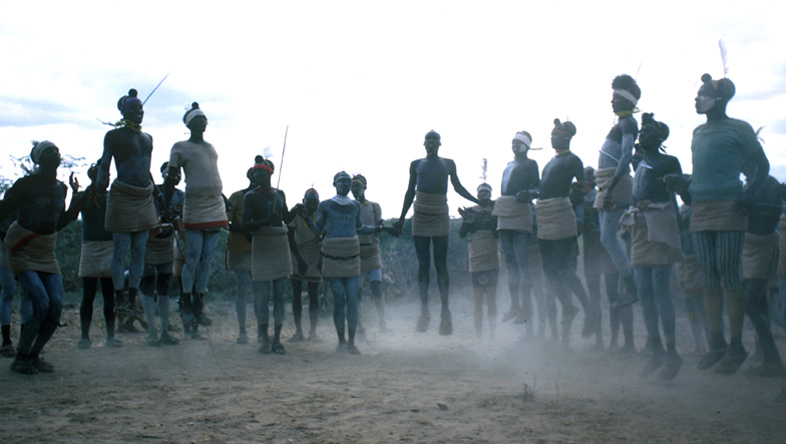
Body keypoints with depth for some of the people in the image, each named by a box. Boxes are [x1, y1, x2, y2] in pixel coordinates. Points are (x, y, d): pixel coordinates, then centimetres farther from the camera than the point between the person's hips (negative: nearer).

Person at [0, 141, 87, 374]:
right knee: (41, 304, -18)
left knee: (56, 306, -7)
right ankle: (21, 358, 0)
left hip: (47, 254, 6)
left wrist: (79, 199, 12)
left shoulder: (60, 188, 8)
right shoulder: (25, 184, -9)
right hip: (22, 252, -6)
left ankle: (34, 355, 12)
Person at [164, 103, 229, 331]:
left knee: (207, 259, 6)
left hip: (216, 208, 6)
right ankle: (187, 307, 6)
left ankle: (199, 307, 12)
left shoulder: (211, 148, 21)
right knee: (193, 259, -6)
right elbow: (170, 179, 0)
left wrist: (225, 200, 26)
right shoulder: (180, 147, 4)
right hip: (194, 208, -6)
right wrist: (166, 207, -6)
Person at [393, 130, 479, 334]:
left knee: (441, 264, -6)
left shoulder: (449, 164, 10)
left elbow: (458, 188, 18)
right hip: (420, 217, 1)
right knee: (423, 264, 1)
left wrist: (479, 201, 10)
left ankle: (445, 312, -5)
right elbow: (410, 192, 15)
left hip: (440, 217, -1)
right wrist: (401, 218, 14)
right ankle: (424, 309, 5)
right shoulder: (416, 164, 11)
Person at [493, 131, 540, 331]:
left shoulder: (530, 164, 4)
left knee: (520, 258, -14)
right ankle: (514, 306, 11)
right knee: (510, 260, 7)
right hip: (504, 213, 8)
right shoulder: (509, 165, 25)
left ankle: (526, 307, -14)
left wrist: (526, 194, -24)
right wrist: (498, 207, 19)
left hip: (520, 212, -8)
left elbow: (537, 187, -4)